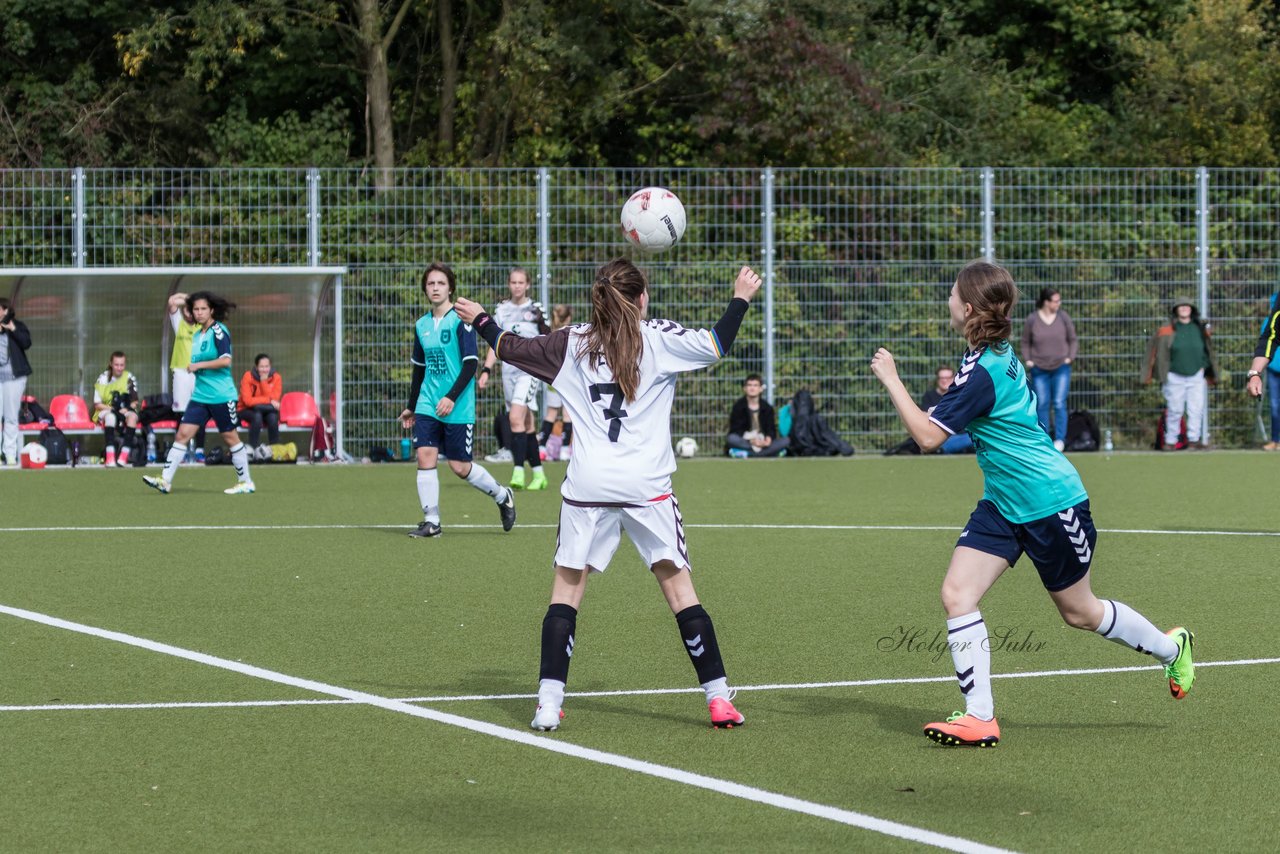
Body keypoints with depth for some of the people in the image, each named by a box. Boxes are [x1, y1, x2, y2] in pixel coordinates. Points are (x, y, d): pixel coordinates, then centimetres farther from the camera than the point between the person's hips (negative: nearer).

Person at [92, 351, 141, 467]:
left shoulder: (129, 378, 6)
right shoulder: (103, 378, 0)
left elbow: (134, 402, 5)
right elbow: (97, 404, -3)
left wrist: (127, 408, -18)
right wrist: (114, 409, -19)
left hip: (125, 411, 2)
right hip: (105, 411, -2)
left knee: (133, 416, -33)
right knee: (111, 416, -37)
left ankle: (124, 456, -39)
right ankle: (110, 457, -47)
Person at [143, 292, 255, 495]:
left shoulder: (219, 331, -11)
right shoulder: (198, 335, 13)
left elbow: (226, 360, -21)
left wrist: (198, 365, -17)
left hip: (221, 395, -8)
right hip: (200, 395, 8)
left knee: (230, 437, 2)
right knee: (183, 434, -2)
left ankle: (246, 482, 15)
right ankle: (165, 480, -4)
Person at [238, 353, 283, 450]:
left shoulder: (276, 378, -7)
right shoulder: (248, 376, -13)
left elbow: (274, 399, -19)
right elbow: (247, 400, -22)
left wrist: (264, 381, -24)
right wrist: (268, 401, -25)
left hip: (268, 411, 2)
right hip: (247, 410, -2)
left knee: (273, 417, -31)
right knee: (257, 416, -34)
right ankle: (252, 449, -29)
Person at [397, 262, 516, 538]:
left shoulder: (461, 320, -8)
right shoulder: (421, 325, 10)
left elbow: (471, 363, -12)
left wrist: (451, 397, -20)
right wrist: (411, 406, 23)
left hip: (458, 408, -5)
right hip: (427, 406, 5)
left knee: (460, 466, 0)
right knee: (425, 456, -9)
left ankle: (502, 497, 25)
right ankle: (431, 521, -3)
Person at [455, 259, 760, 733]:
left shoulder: (573, 343, 10)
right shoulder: (658, 338, 2)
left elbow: (511, 347, 18)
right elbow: (715, 345, -6)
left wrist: (479, 319, 37)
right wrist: (741, 297, 10)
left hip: (587, 485, 1)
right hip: (646, 485, -1)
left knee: (566, 588, 7)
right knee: (679, 587, 3)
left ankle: (548, 702, -2)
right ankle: (719, 698, 1)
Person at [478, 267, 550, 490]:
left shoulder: (536, 309, -1)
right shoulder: (501, 310, 9)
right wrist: (486, 370, 3)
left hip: (529, 369, -4)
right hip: (508, 370, 4)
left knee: (516, 417, -20)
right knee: (526, 424, 7)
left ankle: (518, 472, -25)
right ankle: (538, 474, 14)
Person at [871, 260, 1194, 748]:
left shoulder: (982, 373, -26)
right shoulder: (997, 355, 3)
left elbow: (928, 436, -26)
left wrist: (890, 379, -20)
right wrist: (955, 394, 10)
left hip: (1051, 502, -9)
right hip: (1003, 504, 9)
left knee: (1079, 612, 9)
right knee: (956, 594, -6)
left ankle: (1172, 649, 35)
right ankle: (980, 719, -5)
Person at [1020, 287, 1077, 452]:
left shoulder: (1063, 317, -1)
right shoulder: (1032, 319, -4)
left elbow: (1072, 339, 8)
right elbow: (1025, 342, 8)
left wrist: (1070, 357, -4)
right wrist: (1027, 360, -4)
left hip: (1061, 367, 0)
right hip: (1039, 369, 0)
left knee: (1059, 404, -8)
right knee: (1042, 404, 3)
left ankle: (1060, 439, -4)